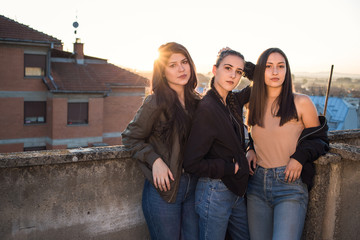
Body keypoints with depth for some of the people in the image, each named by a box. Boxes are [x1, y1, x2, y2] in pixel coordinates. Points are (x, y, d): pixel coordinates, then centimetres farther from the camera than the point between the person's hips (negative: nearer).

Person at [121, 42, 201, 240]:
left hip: (192, 187, 6)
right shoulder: (156, 103, -12)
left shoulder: (196, 101, 8)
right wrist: (155, 160, -17)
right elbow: (131, 138, -5)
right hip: (164, 188, -6)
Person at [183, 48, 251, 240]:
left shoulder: (233, 101, 3)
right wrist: (231, 168, -12)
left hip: (236, 190, 8)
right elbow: (191, 164, -20)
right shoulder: (206, 108, -19)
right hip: (214, 193, -7)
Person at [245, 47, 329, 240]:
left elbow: (319, 139, 4)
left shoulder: (301, 103, -2)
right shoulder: (254, 105, 10)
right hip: (257, 183, 4)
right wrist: (251, 150, 5)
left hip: (290, 183, -4)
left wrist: (300, 156, -12)